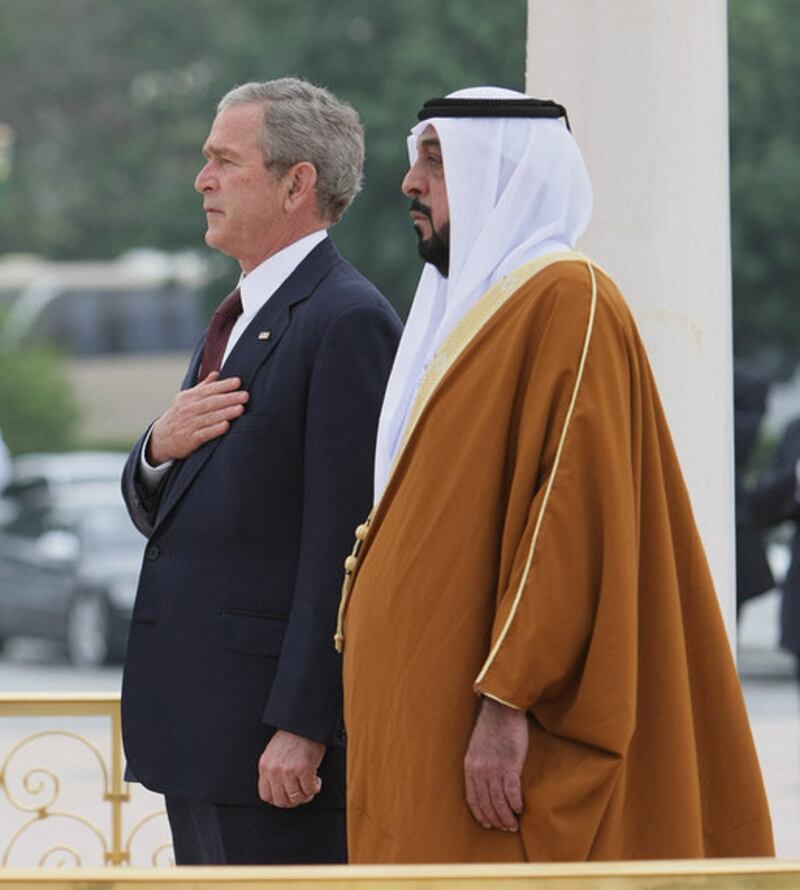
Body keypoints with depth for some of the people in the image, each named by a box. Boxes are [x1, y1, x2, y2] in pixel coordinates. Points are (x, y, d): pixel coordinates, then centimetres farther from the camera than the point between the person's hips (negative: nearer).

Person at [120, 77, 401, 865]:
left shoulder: (347, 323, -13)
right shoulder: (240, 318, 19)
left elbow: (343, 542, -18)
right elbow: (156, 508, 23)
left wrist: (301, 726, -21)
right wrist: (160, 447, -1)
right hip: (201, 720, 10)